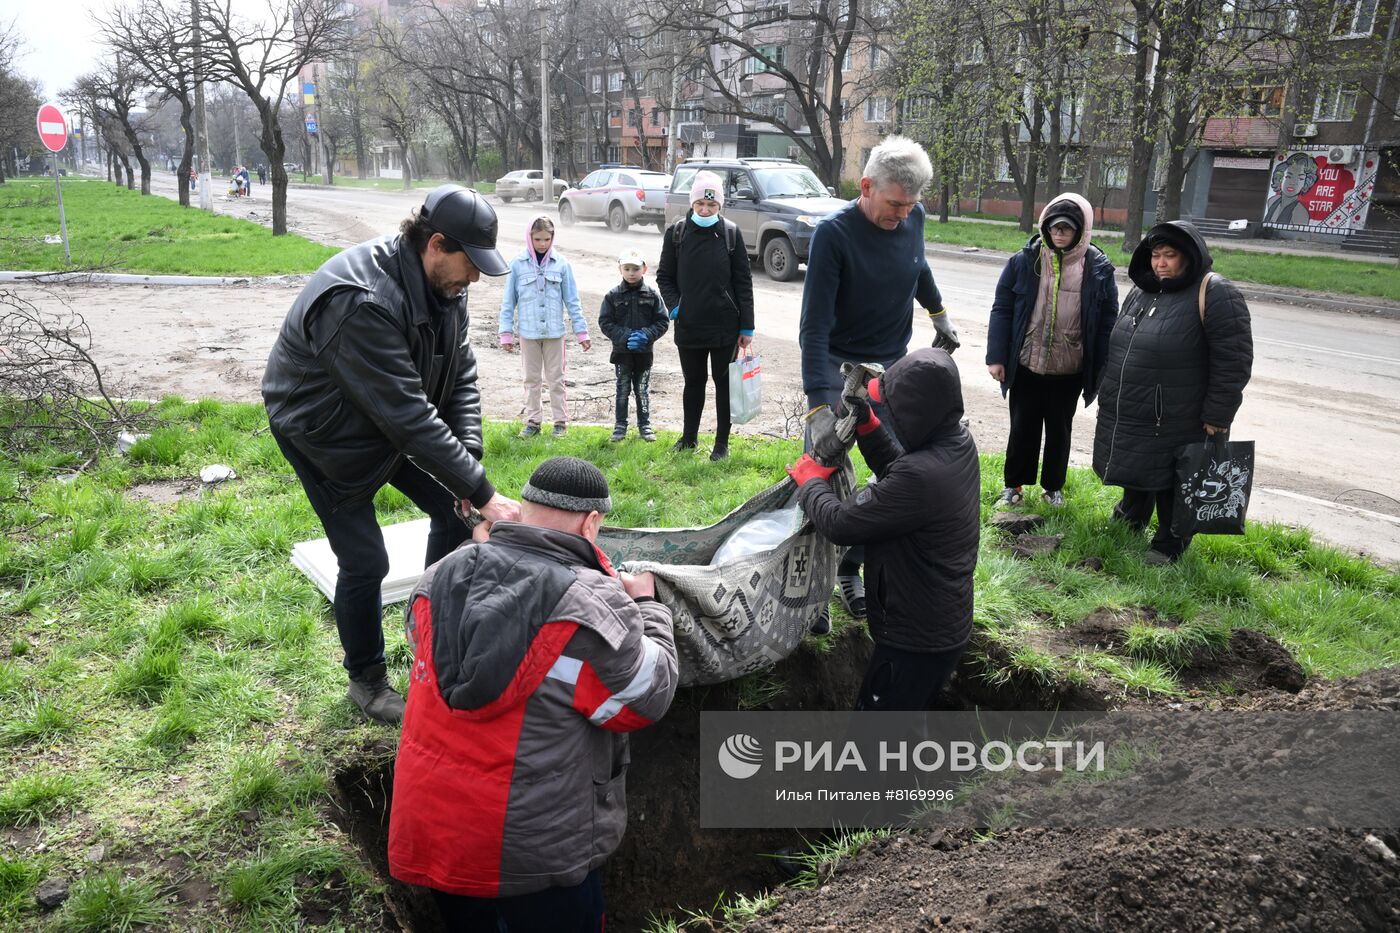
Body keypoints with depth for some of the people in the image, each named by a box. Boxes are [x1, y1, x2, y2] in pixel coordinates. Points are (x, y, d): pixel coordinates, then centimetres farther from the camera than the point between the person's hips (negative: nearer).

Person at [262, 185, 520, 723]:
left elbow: (461, 376, -6)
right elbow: (408, 417, -39)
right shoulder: (361, 301, -38)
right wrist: (482, 492, -37)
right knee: (365, 562, -5)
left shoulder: (443, 283, -11)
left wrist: (469, 455, -19)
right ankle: (366, 679, 19)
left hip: (394, 419, 8)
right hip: (323, 430, -7)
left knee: (454, 512, 4)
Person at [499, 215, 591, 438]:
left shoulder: (561, 264, -3)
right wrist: (506, 333, 0)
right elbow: (508, 302, 1)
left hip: (554, 332, 0)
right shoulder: (518, 265, -4)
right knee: (531, 379, 11)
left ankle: (561, 421, 16)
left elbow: (572, 301, 2)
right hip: (528, 332, 0)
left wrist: (581, 331, 0)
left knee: (556, 378, 8)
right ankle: (533, 421, 20)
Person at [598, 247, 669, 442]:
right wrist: (625, 336, -17)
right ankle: (620, 426, 18)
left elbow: (663, 321, -2)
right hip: (621, 353, 0)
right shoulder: (613, 296, -3)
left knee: (643, 391, 11)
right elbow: (605, 322, -5)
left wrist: (646, 335, -18)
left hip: (644, 352, 0)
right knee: (622, 390, 9)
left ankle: (645, 425, 21)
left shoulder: (652, 295, -2)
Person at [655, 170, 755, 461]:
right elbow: (664, 276, 9)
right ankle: (689, 438, 30)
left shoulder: (731, 233, -3)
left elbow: (743, 282, -1)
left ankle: (722, 443, 19)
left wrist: (747, 327, -3)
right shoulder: (676, 233, 0)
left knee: (724, 382, 8)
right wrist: (675, 306, -8)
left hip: (725, 325, -1)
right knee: (693, 382, 14)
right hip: (689, 325, 1)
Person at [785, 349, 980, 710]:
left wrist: (810, 479, -6)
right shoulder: (958, 441, -5)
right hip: (946, 625, 9)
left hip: (916, 639, -9)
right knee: (906, 720, 28)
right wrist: (868, 426, 0)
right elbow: (898, 469, 14)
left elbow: (838, 524, -25)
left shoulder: (921, 476, -35)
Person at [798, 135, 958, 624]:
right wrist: (819, 403, -31)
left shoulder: (912, 217, -4)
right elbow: (815, 325, -24)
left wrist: (939, 313, 30)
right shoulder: (834, 232, -20)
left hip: (893, 366, 5)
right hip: (838, 367, -5)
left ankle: (850, 568, 16)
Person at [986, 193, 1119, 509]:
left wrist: (1101, 370, -3)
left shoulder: (1098, 269, -4)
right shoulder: (1024, 261, -5)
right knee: (1022, 427, 11)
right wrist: (996, 357, -7)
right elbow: (1001, 310, -2)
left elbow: (1107, 323, 0)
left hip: (1070, 372, 0)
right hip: (1026, 366, 0)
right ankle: (1014, 484, 27)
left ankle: (1053, 486, 31)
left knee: (1059, 430, 15)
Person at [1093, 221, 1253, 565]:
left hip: (1174, 421, -7)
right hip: (1126, 415, 7)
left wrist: (1216, 416, -17)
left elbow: (1233, 361, -16)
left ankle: (1170, 545, 24)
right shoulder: (1141, 291, 10)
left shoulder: (1214, 294, -15)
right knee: (1135, 470, 23)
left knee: (1171, 483, 7)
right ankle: (1132, 514, 46)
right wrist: (1109, 391, 21)